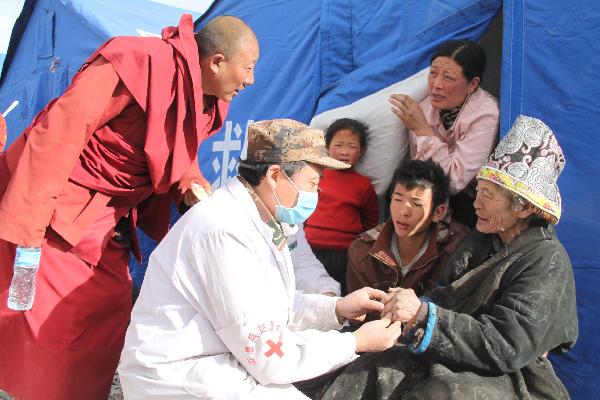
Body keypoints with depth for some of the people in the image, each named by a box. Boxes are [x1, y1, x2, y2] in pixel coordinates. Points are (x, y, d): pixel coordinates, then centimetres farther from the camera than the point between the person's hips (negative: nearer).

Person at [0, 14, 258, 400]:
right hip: (52, 210, -8)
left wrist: (194, 184, -6)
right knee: (50, 325, -5)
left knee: (107, 318, 9)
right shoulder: (143, 64, -26)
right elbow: (60, 131, -28)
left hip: (103, 221, 8)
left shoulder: (205, 101, 2)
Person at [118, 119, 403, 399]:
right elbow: (270, 358, -23)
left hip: (218, 367, 9)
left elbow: (272, 307, 13)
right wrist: (356, 343, -12)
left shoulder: (256, 221, 5)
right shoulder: (228, 232, -25)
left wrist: (337, 309, 2)